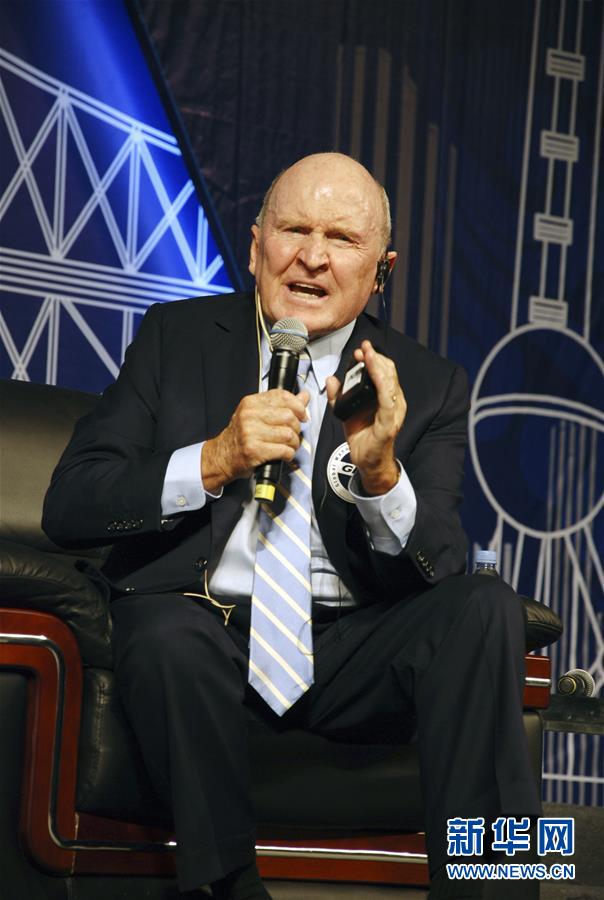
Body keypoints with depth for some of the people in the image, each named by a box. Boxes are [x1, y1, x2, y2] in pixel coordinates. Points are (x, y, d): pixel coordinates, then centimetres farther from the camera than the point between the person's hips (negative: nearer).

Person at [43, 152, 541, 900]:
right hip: (203, 630, -1)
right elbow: (67, 508, -2)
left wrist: (380, 474, -24)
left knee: (486, 607, -24)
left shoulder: (428, 387, 6)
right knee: (167, 632, -34)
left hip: (347, 653, 1)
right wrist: (214, 460, -17)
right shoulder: (177, 339, 6)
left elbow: (437, 574, -4)